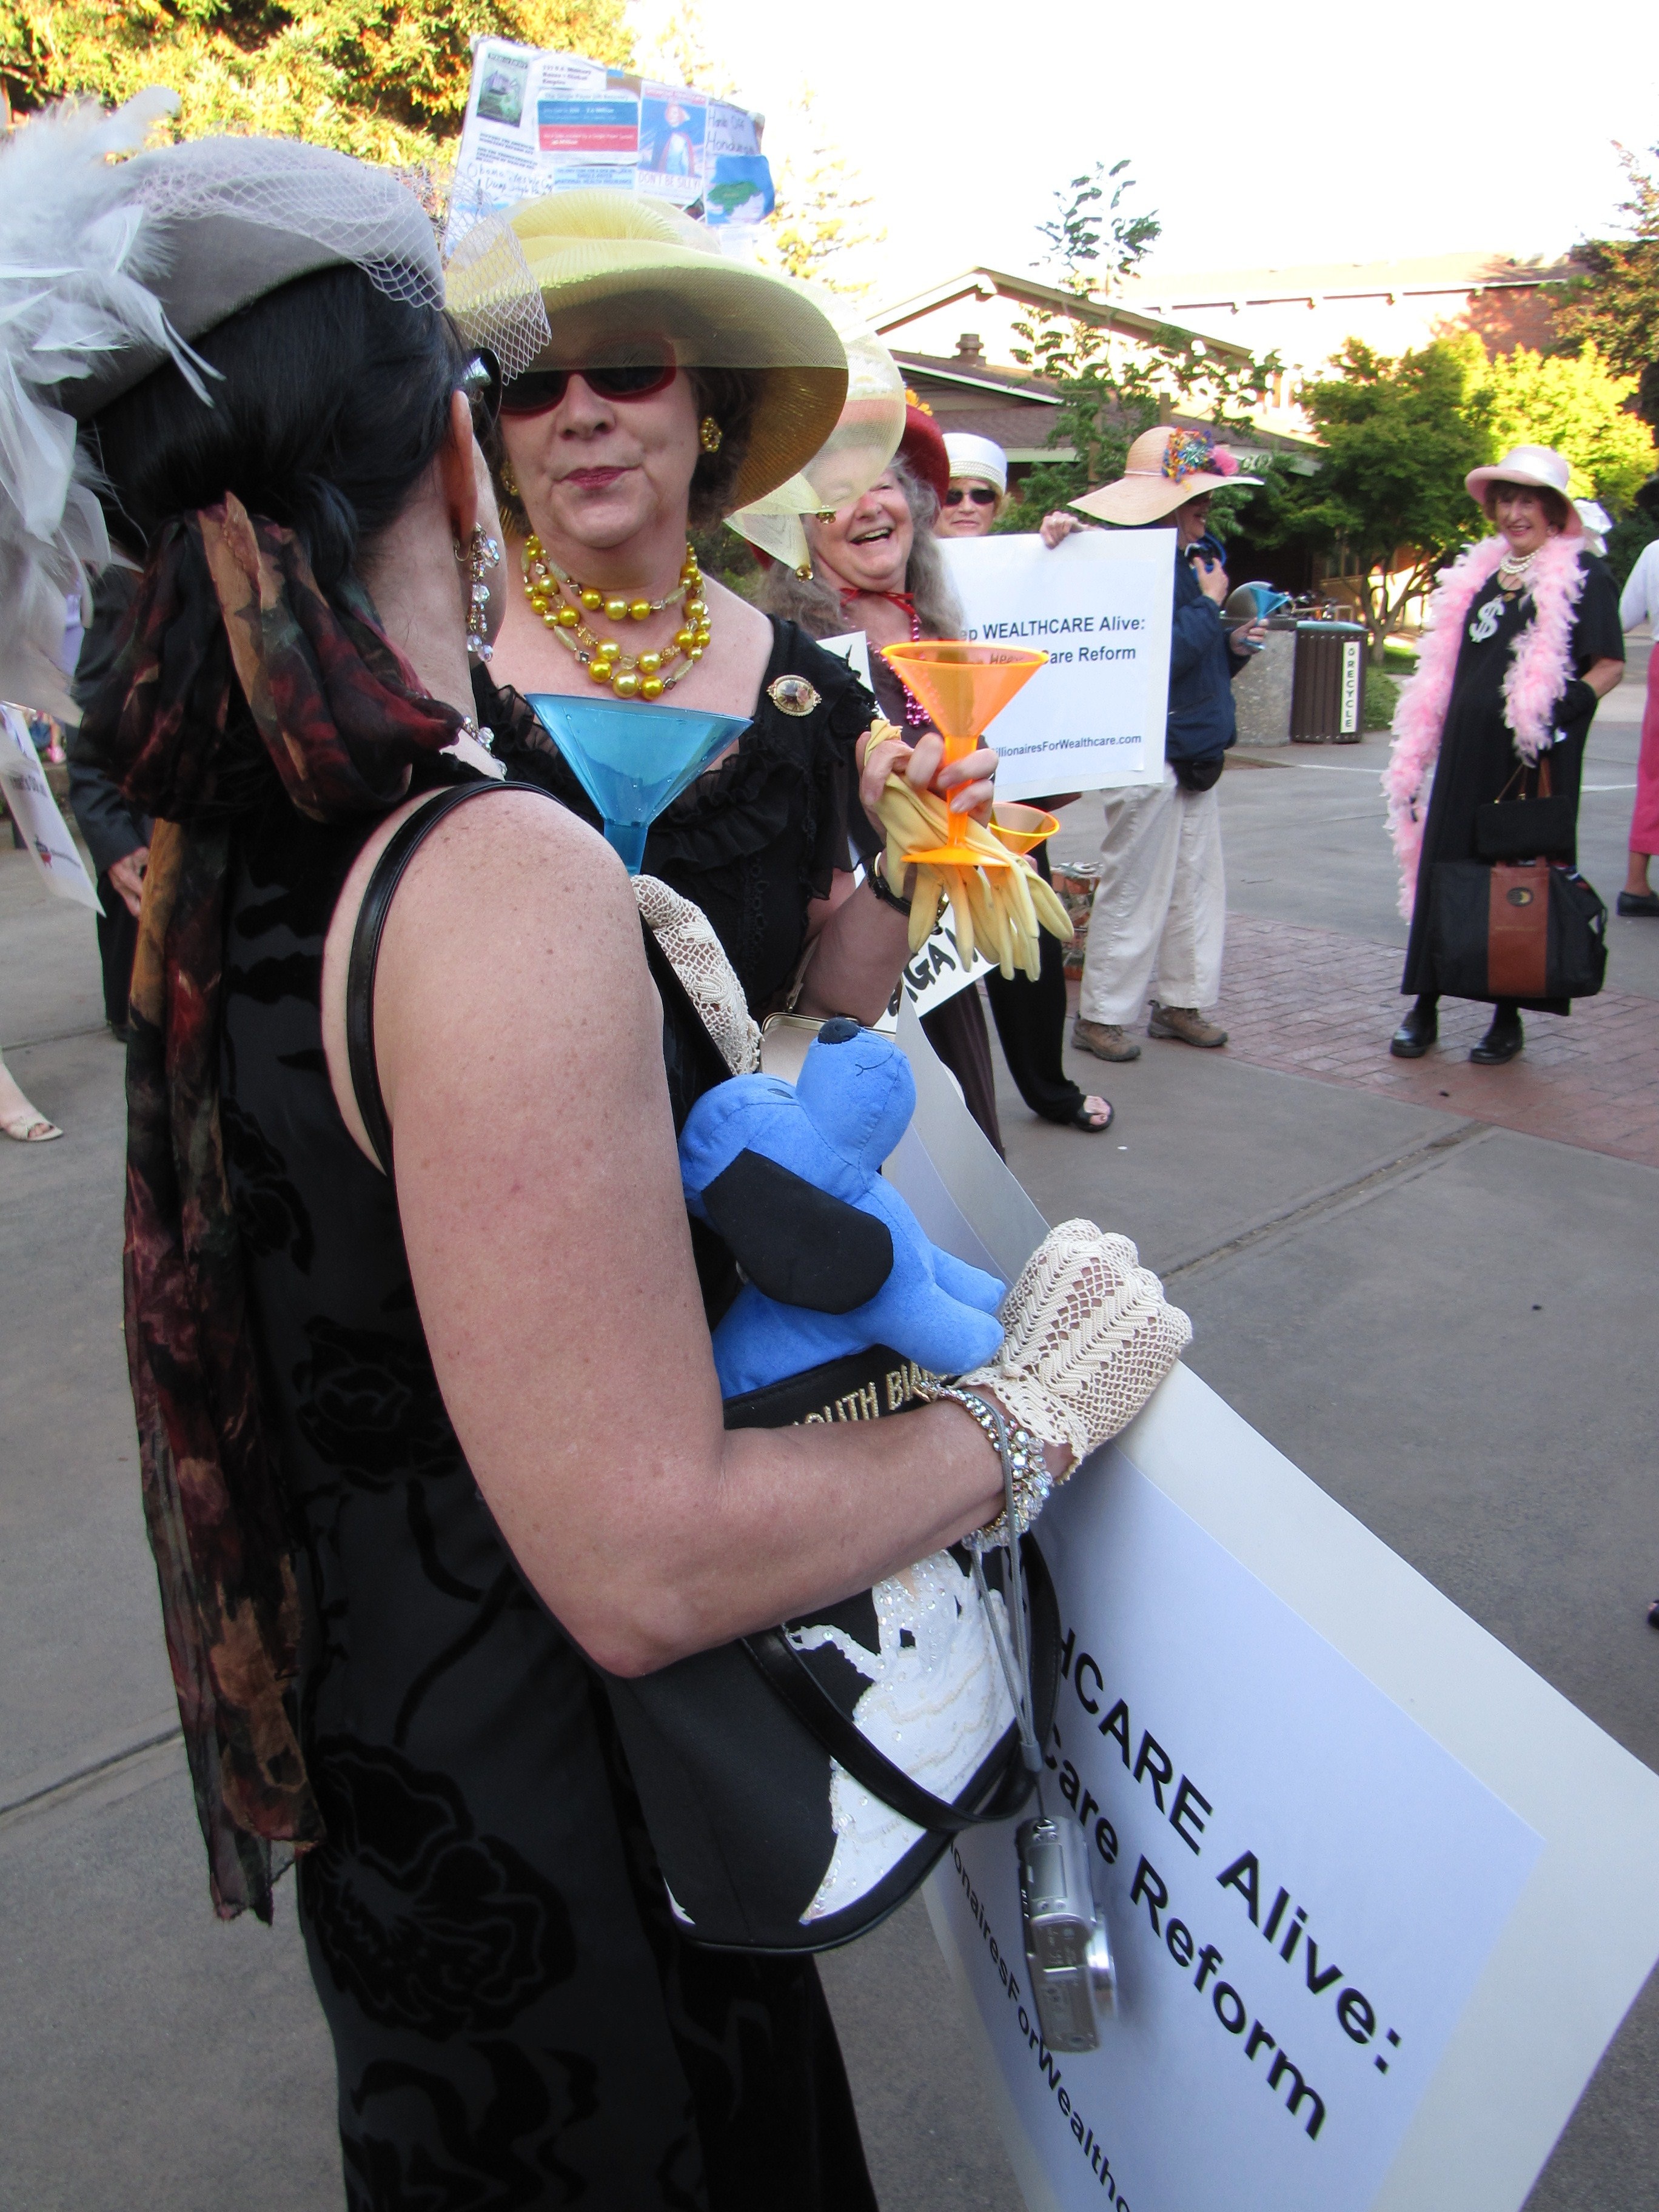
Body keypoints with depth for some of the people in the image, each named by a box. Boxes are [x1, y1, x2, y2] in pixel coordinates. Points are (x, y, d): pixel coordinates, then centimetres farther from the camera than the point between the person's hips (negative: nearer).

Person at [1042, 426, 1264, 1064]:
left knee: (1197, 884, 13)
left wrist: (1236, 646, 3)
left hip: (1197, 754, 9)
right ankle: (1101, 1014, 9)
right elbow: (1165, 653, -25)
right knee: (1133, 889, -3)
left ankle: (1181, 999, 25)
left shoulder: (1197, 560, 16)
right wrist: (1209, 603, -12)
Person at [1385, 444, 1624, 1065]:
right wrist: (1415, 756, 14)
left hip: (1533, 759, -4)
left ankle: (1509, 1016, 13)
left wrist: (1562, 709, -22)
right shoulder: (1476, 572, 14)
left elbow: (1611, 665, -3)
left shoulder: (1582, 575, -1)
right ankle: (1424, 1007, 13)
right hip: (1465, 752, 4)